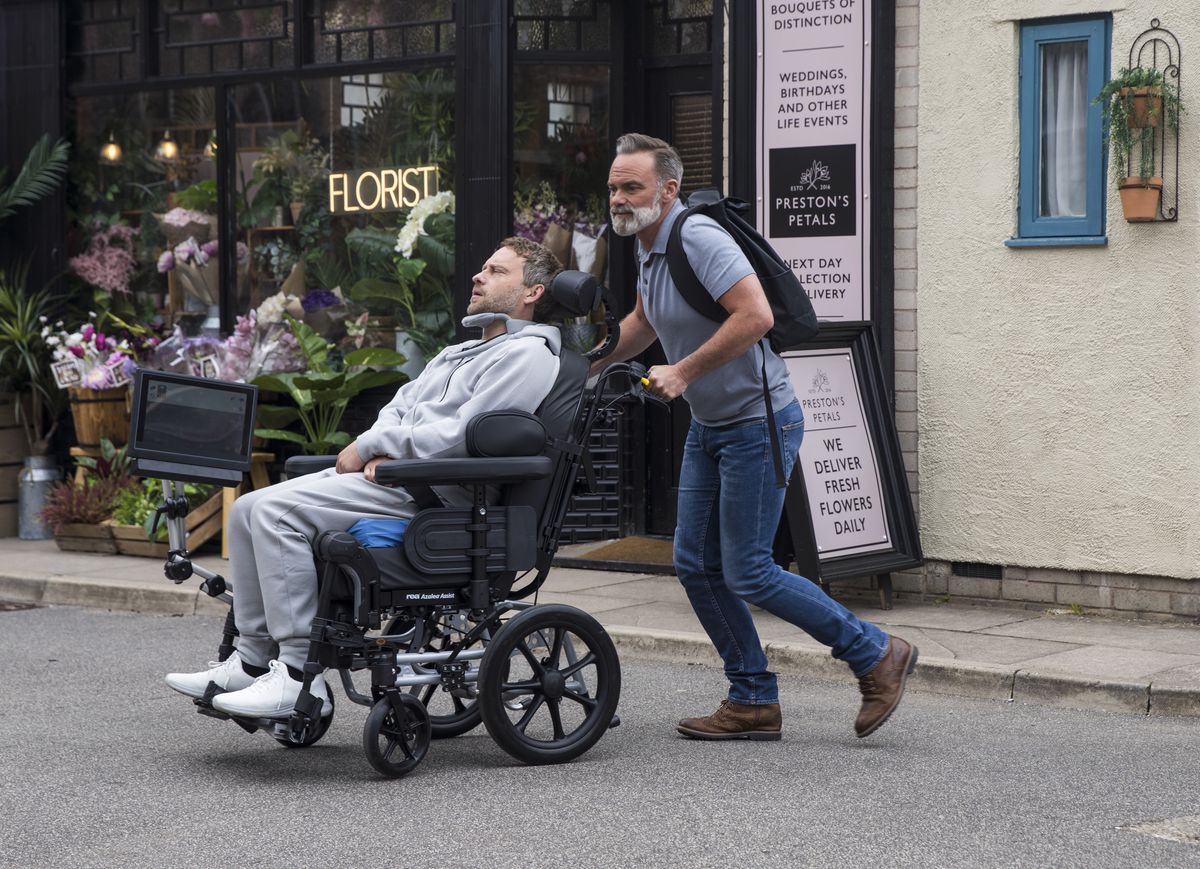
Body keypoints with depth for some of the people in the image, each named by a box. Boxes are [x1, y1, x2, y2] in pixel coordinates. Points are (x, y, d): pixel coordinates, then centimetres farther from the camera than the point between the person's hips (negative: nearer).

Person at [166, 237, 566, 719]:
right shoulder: (460, 352, 27)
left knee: (279, 511, -24)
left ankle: (301, 676, -24)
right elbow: (400, 405, 20)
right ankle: (253, 660, -1)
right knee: (249, 509, 0)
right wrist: (379, 453, -3)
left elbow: (461, 435, -17)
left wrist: (370, 445, -9)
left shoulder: (527, 355, -6)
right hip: (391, 477, 10)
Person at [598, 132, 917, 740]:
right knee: (696, 564, 8)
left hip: (758, 422, -10)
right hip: (709, 426, 10)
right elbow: (642, 322, 28)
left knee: (747, 571, -8)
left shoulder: (697, 238, -21)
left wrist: (685, 372, -26)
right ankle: (754, 702, 16)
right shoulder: (649, 246, 10)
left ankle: (876, 655, 6)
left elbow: (755, 315, -32)